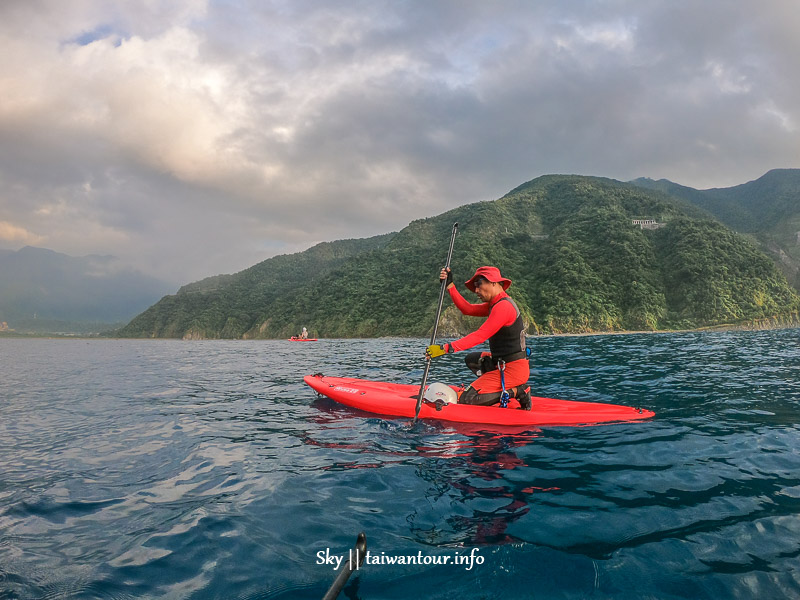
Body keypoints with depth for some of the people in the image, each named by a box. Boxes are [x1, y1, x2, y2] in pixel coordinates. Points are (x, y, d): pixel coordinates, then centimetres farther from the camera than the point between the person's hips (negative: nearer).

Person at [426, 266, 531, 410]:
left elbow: (480, 336, -24)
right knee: (470, 359, 28)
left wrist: (446, 348, -27)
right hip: (504, 364, 10)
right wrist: (450, 285, 8)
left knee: (466, 400, -12)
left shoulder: (503, 306, -19)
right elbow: (468, 309, 11)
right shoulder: (496, 304, 13)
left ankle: (516, 391, -4)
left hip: (512, 370, -10)